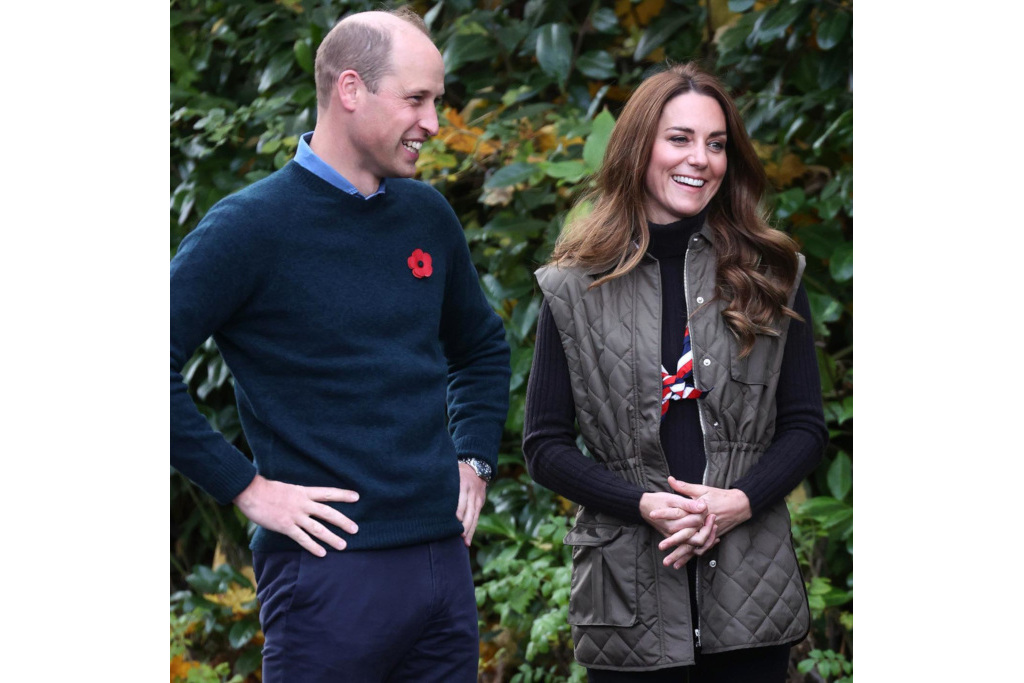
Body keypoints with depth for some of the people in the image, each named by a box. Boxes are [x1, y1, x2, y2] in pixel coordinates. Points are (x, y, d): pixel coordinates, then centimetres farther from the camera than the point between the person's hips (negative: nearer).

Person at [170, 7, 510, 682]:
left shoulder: (427, 216, 12)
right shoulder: (252, 226, -9)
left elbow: (482, 346, 29)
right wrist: (246, 486, -14)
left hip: (443, 559, 6)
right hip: (333, 570, -6)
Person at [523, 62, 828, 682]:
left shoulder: (771, 278, 6)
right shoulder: (577, 289, 3)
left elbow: (806, 427, 6)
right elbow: (545, 445, 2)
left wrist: (740, 501, -11)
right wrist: (645, 505, -13)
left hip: (749, 589, 1)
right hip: (630, 593, -1)